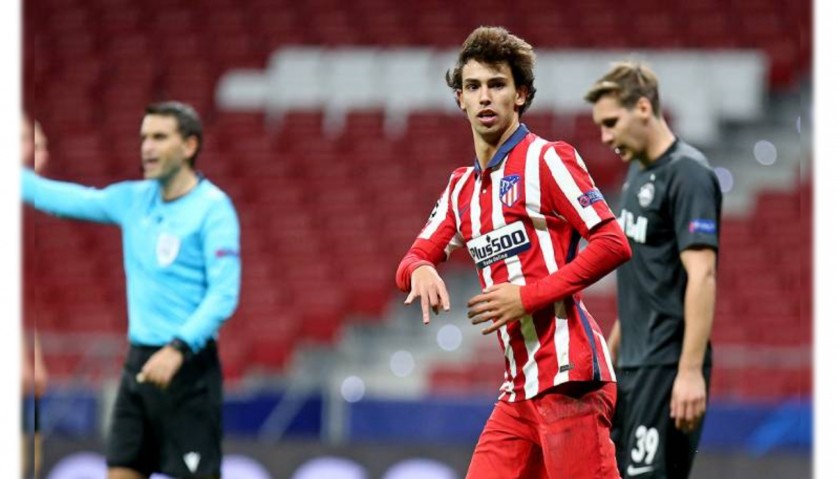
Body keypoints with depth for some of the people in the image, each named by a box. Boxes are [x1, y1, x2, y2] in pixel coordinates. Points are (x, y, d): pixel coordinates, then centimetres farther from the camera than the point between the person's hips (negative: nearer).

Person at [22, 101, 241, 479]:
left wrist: (178, 349, -25)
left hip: (187, 363, -7)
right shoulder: (133, 200, 9)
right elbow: (59, 198, 17)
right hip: (139, 361, 7)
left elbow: (224, 294, -17)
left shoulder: (212, 207, -10)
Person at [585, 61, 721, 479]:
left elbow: (702, 276, -21)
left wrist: (691, 371, -26)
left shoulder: (687, 174, -14)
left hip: (667, 366, -10)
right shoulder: (637, 170, 15)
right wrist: (613, 348, 25)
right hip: (633, 363, 10)